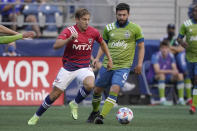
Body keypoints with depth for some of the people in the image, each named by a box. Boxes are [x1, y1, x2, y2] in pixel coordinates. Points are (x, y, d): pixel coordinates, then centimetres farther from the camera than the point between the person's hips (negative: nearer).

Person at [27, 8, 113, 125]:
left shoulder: (93, 32, -3)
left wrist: (109, 59, 14)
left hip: (84, 66, 2)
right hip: (68, 66, -2)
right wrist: (69, 39, -40)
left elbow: (103, 43, 18)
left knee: (90, 85, -30)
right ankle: (36, 116, 21)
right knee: (55, 93, 0)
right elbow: (56, 46, -26)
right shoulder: (69, 31, -13)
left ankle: (75, 104, -2)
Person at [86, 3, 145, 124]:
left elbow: (141, 47, 5)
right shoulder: (109, 28, 6)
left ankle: (102, 116, -23)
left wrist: (139, 64, -3)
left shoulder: (135, 29, -1)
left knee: (114, 90, -21)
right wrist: (97, 58, 3)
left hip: (123, 66, -3)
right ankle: (95, 112, 35)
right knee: (97, 90, 9)